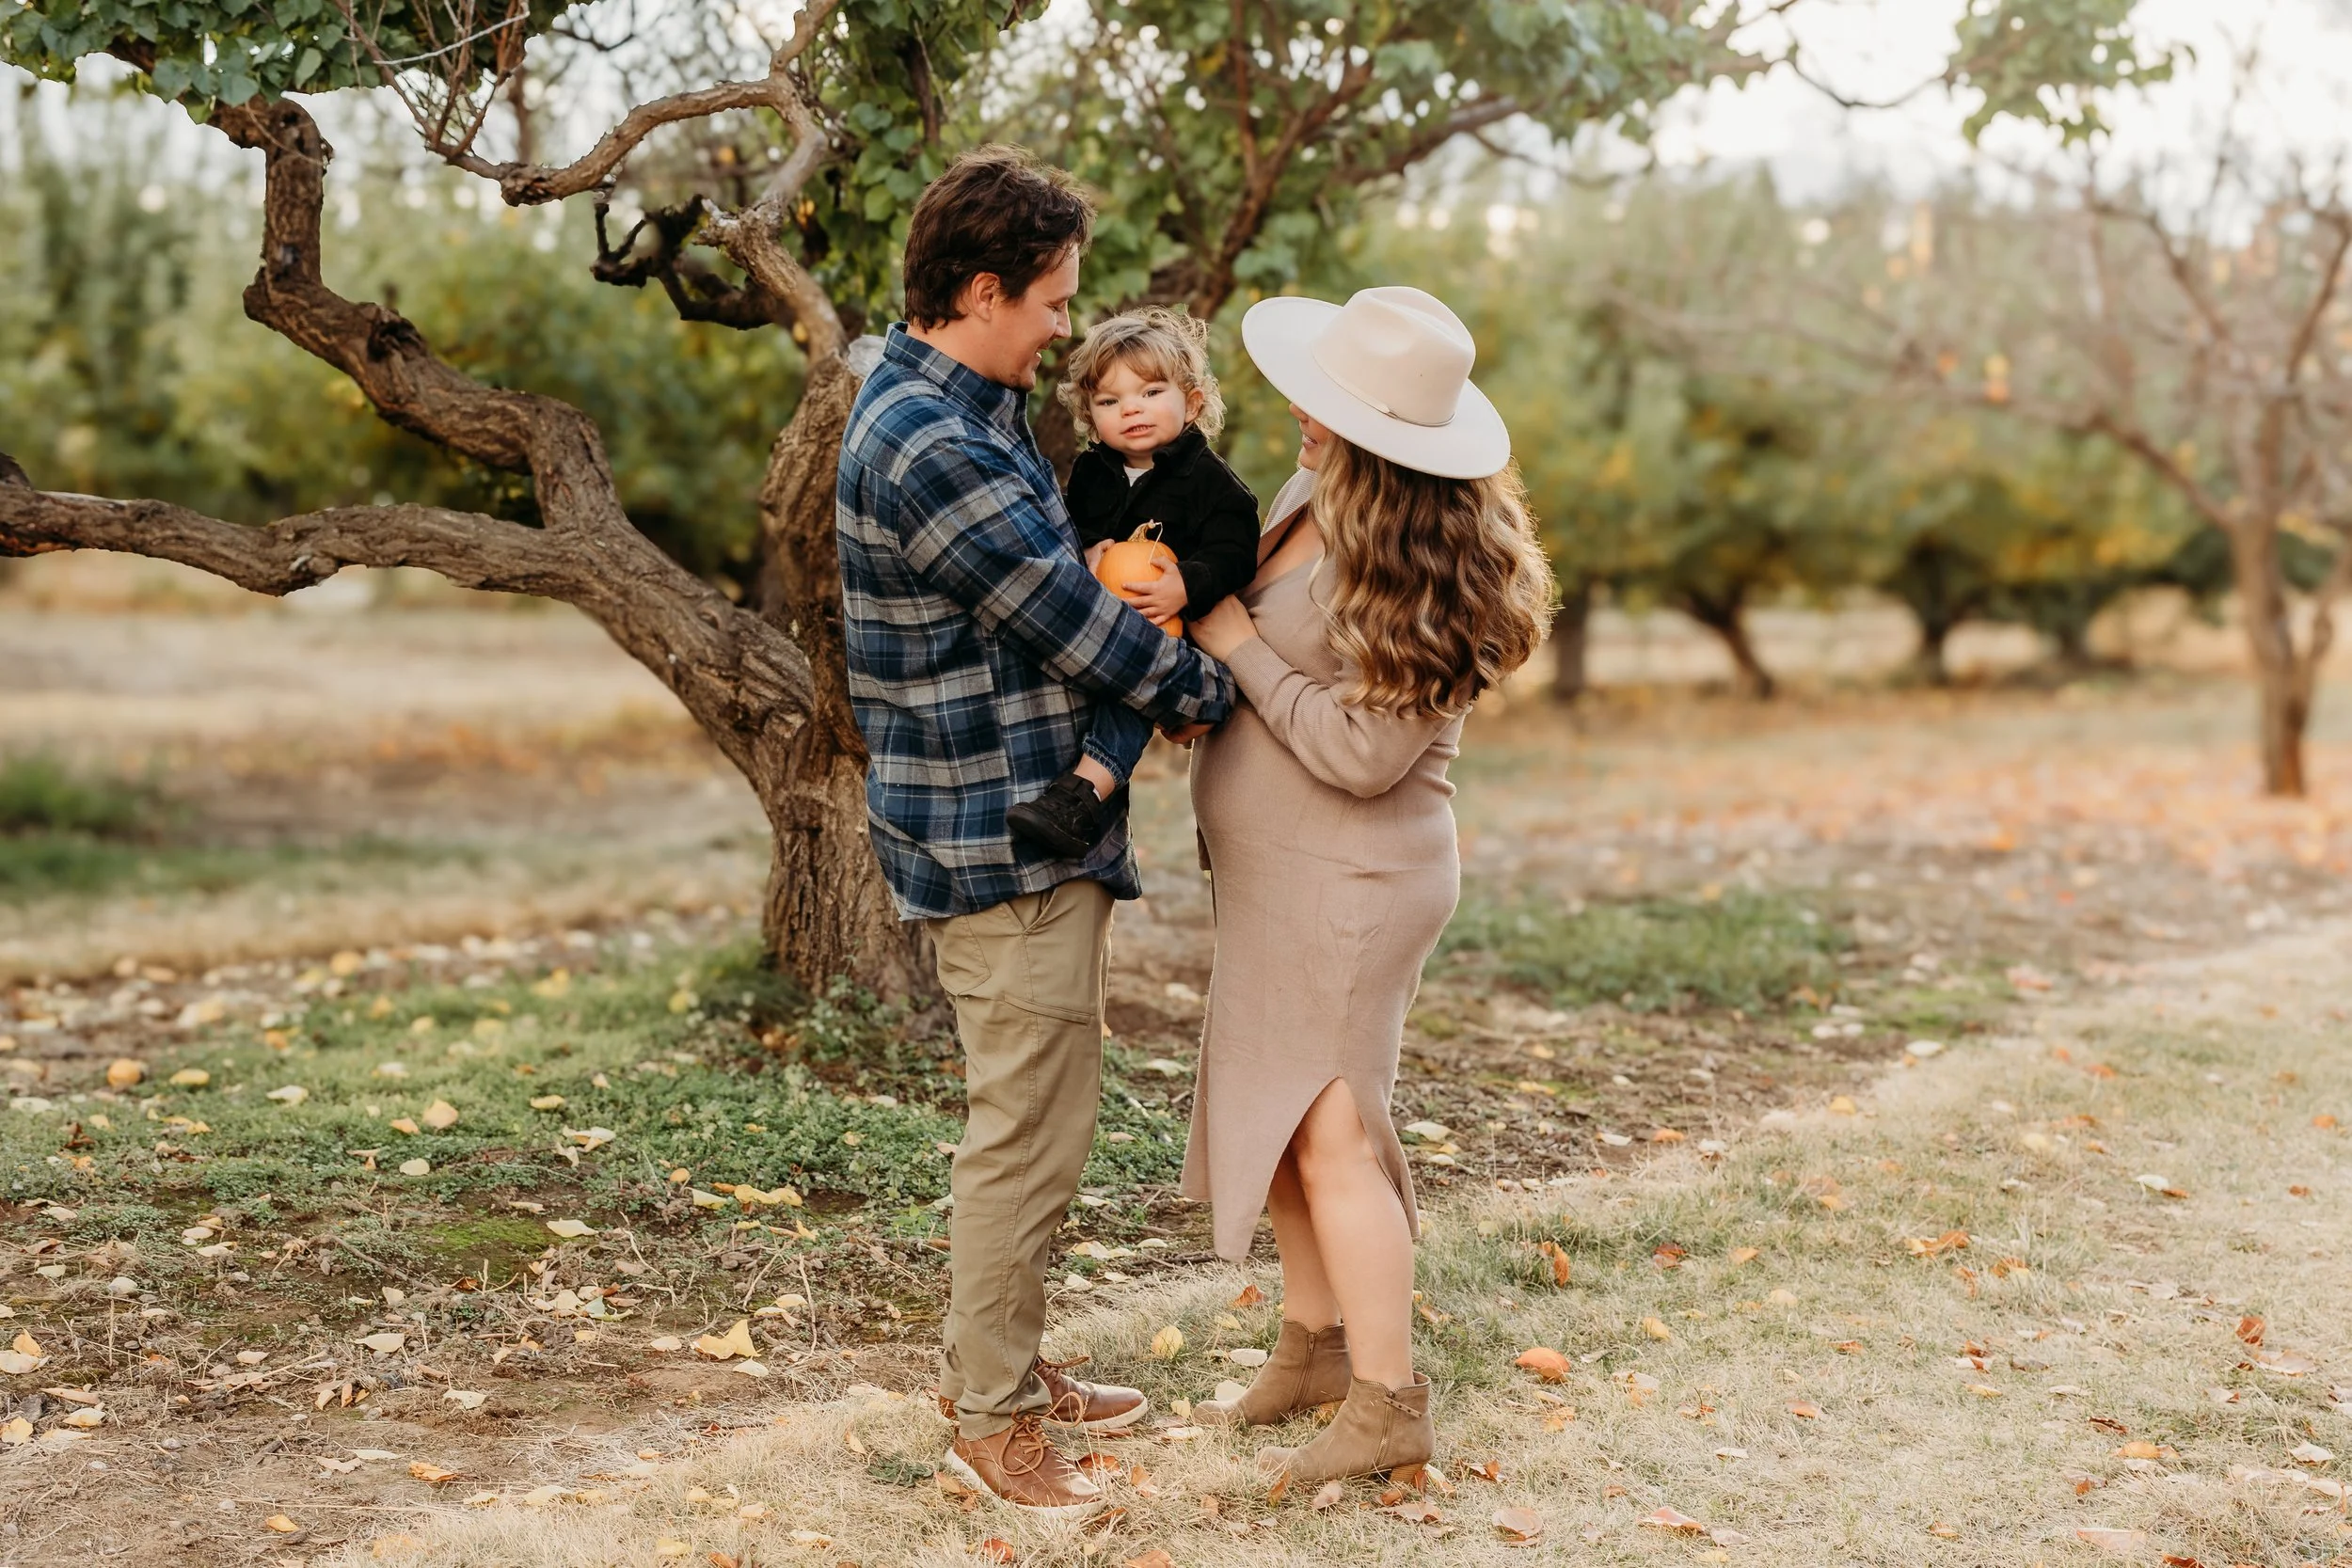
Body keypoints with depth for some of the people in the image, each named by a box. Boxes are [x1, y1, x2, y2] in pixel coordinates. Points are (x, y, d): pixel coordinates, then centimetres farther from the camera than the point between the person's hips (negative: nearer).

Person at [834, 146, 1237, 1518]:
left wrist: (1154, 665, 1)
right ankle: (992, 1417, 12)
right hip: (1003, 839, -11)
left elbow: (1051, 577, 19)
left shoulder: (971, 410, 13)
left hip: (1035, 822, 11)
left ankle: (1004, 1362, 33)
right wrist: (1209, 689, -3)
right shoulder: (928, 447, -22)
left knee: (1034, 1117, 20)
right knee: (1032, 1130, -1)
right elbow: (1069, 616, -18)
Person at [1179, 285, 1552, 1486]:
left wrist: (1234, 642, -19)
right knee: (1283, 1115, 17)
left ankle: (1387, 1406, 12)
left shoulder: (1418, 572, -24)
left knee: (1327, 1130, -1)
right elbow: (1263, 633, 15)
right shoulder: (1312, 497, 3)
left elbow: (1361, 753, -23)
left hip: (1348, 882, -9)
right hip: (1281, 876, 9)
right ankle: (1311, 1345, 33)